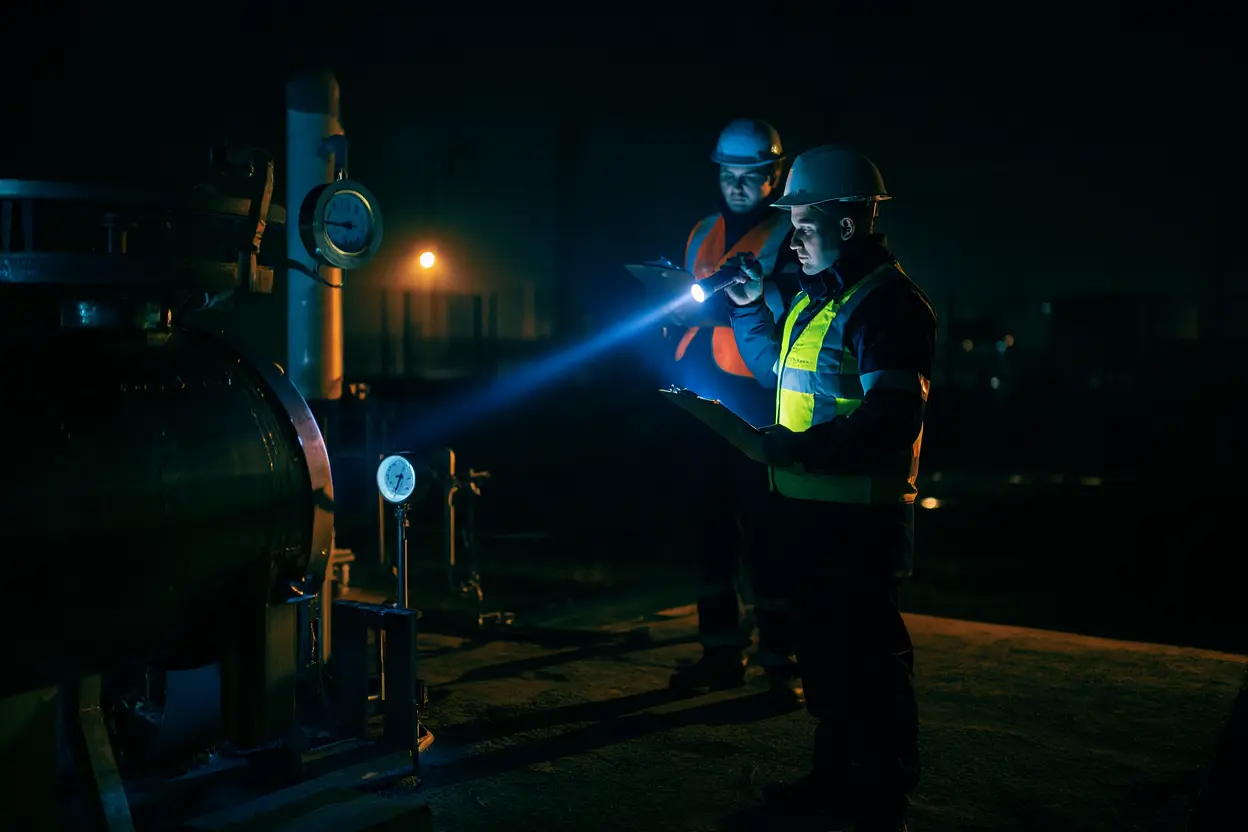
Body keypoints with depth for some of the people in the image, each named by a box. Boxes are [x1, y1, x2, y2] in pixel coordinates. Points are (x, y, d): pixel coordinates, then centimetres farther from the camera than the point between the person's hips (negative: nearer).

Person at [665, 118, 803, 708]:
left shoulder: (789, 235, 1)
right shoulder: (703, 234, 18)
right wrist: (675, 367, 12)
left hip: (756, 402, -6)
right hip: (702, 398, 6)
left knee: (765, 527, -6)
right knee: (712, 523, 8)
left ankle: (781, 660, 0)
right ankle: (721, 653, 17)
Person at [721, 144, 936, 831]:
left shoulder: (886, 303, -16)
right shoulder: (816, 297, 15)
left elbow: (891, 419, -27)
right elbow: (781, 374, 31)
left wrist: (788, 449, -28)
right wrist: (748, 310, 20)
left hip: (857, 520, -10)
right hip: (810, 510, 10)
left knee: (869, 661, 0)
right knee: (824, 653, 19)